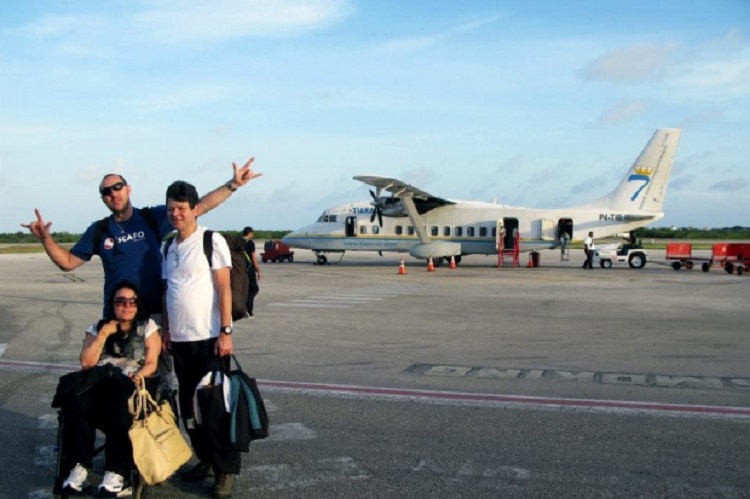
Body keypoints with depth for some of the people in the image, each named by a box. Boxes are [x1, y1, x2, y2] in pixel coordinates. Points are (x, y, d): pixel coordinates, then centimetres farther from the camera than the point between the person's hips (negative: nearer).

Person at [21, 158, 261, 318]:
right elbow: (68, 262, 12)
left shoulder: (153, 218, -1)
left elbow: (200, 207, -3)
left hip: (156, 313, -2)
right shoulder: (98, 231, 6)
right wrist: (45, 237, -4)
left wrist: (233, 184, -10)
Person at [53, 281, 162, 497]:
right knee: (76, 400, -35)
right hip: (98, 383, 2)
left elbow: (151, 364, 6)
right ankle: (78, 467, -31)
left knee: (120, 401, -39)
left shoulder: (148, 327, 18)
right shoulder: (98, 327, 23)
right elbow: (87, 362, 8)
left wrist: (138, 376, -15)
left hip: (130, 386, -2)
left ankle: (116, 473, -37)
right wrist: (103, 334, 3)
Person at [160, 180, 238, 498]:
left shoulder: (212, 241, -6)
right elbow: (166, 291, 17)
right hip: (180, 340, 6)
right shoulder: (167, 248, 12)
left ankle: (225, 471, 8)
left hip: (209, 338, -6)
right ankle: (205, 460, 26)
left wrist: (225, 332, -15)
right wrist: (166, 330, 11)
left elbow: (224, 288, -10)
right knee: (188, 404, 12)